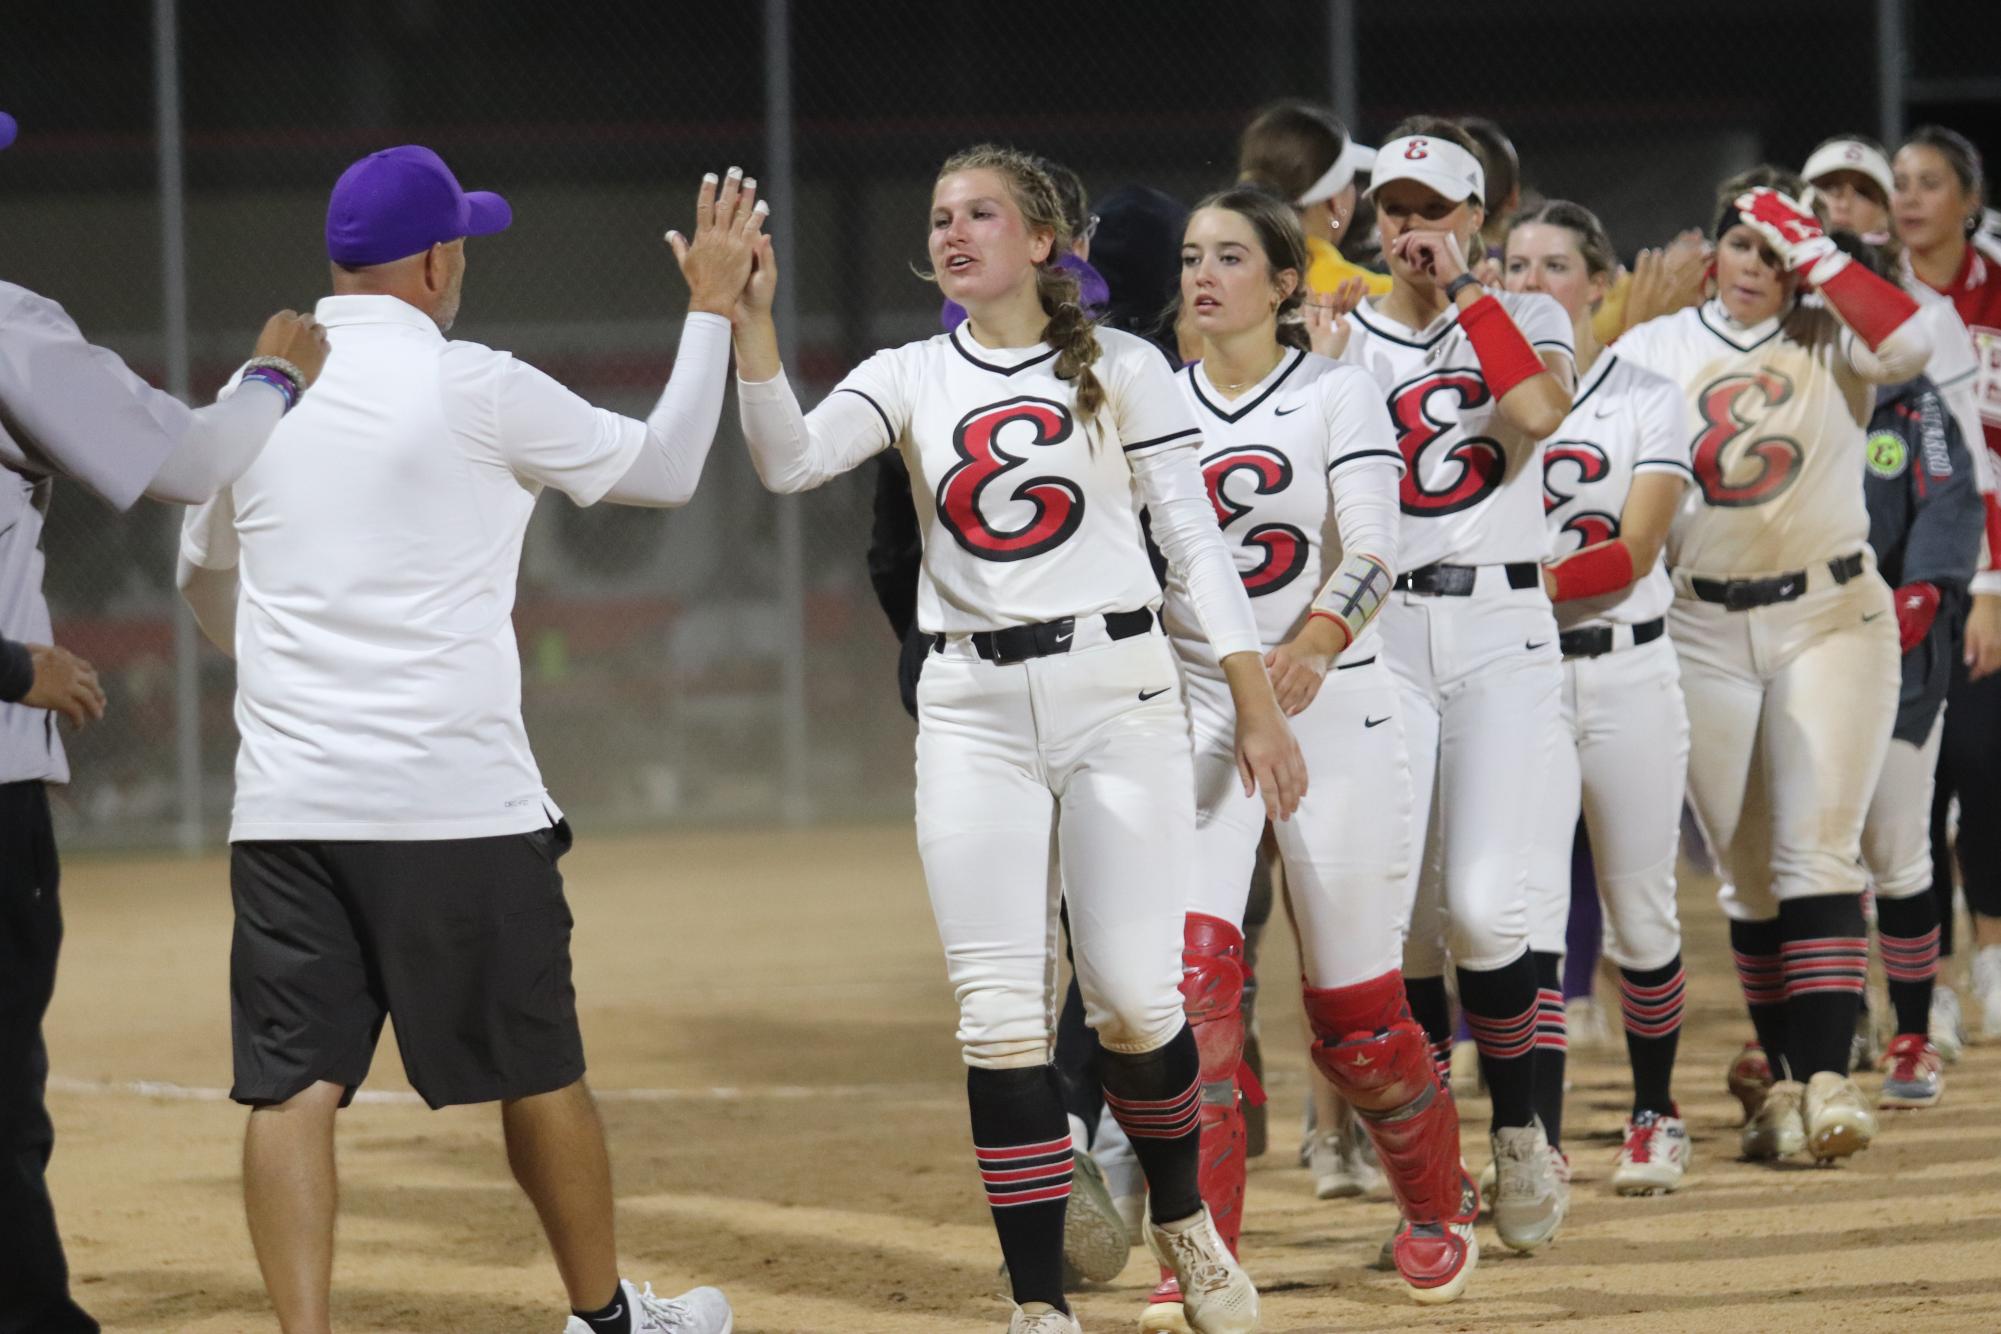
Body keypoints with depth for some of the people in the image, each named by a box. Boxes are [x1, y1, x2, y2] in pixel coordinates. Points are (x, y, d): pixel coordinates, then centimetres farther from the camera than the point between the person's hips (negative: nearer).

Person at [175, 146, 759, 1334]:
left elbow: (207, 584, 23)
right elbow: (664, 470, 6)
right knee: (537, 1062, 13)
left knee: (293, 1082, -1)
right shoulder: (477, 390, -7)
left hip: (284, 804, 3)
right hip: (455, 801, -3)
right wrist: (713, 308, 16)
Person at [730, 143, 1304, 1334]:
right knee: (1000, 1016, -4)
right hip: (973, 710, 2)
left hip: (1116, 693, -2)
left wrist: (1258, 703, -5)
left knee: (1135, 998, -5)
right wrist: (753, 323, -23)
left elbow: (1196, 538, 1)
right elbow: (790, 462, -10)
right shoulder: (911, 380, 7)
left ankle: (1181, 1218, 24)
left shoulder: (1120, 370, 2)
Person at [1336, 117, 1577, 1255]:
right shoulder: (1340, 338, 10)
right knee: (1401, 916, -4)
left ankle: (1521, 1130, 4)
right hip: (1381, 638, 2)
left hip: (1501, 632, -1)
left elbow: (1537, 410, -16)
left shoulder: (1526, 318, 8)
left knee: (1483, 905, -14)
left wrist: (1462, 290, -9)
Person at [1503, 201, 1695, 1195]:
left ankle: (1653, 1114, 28)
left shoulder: (1648, 399, 3)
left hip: (1627, 670, 0)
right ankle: (1538, 1143, -17)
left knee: (1640, 913, 7)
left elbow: (1634, 552, -9)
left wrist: (1533, 583, -21)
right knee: (1531, 909, -13)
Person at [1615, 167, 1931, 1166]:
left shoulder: (1828, 342, 1)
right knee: (1748, 875, 4)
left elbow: (1906, 344, -20)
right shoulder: (1656, 350, 7)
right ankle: (1785, 1081, 11)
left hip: (1832, 621, -2)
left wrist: (1810, 249, -14)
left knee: (1817, 853, -12)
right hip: (1705, 632, 2)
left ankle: (1828, 1081, -18)